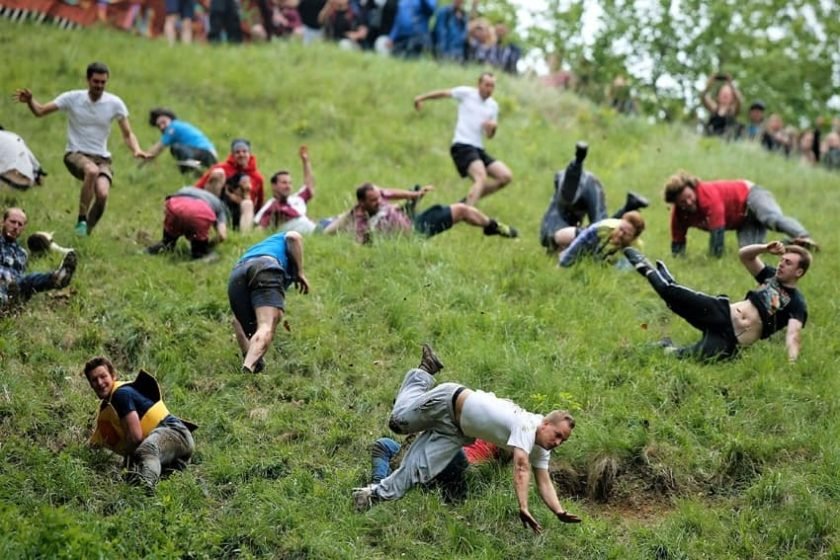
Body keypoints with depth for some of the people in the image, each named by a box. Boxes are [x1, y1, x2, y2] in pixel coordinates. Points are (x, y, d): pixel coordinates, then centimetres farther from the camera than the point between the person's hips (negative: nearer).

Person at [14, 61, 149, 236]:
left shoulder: (115, 103, -2)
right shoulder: (72, 98, -4)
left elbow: (127, 134, 3)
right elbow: (40, 111, -2)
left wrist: (136, 150, -17)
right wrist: (29, 101, -24)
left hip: (102, 159, 2)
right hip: (75, 155, -2)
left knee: (102, 194, -27)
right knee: (92, 171, -38)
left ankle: (87, 231, -1)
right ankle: (81, 220, -27)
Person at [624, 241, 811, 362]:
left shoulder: (797, 304, -7)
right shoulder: (771, 277, 11)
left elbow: (794, 334, -22)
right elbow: (743, 254, 8)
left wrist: (792, 362, -41)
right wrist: (765, 248, -12)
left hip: (730, 340, -5)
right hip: (722, 314, 5)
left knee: (684, 358, -25)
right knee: (671, 291, -15)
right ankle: (649, 270, 17)